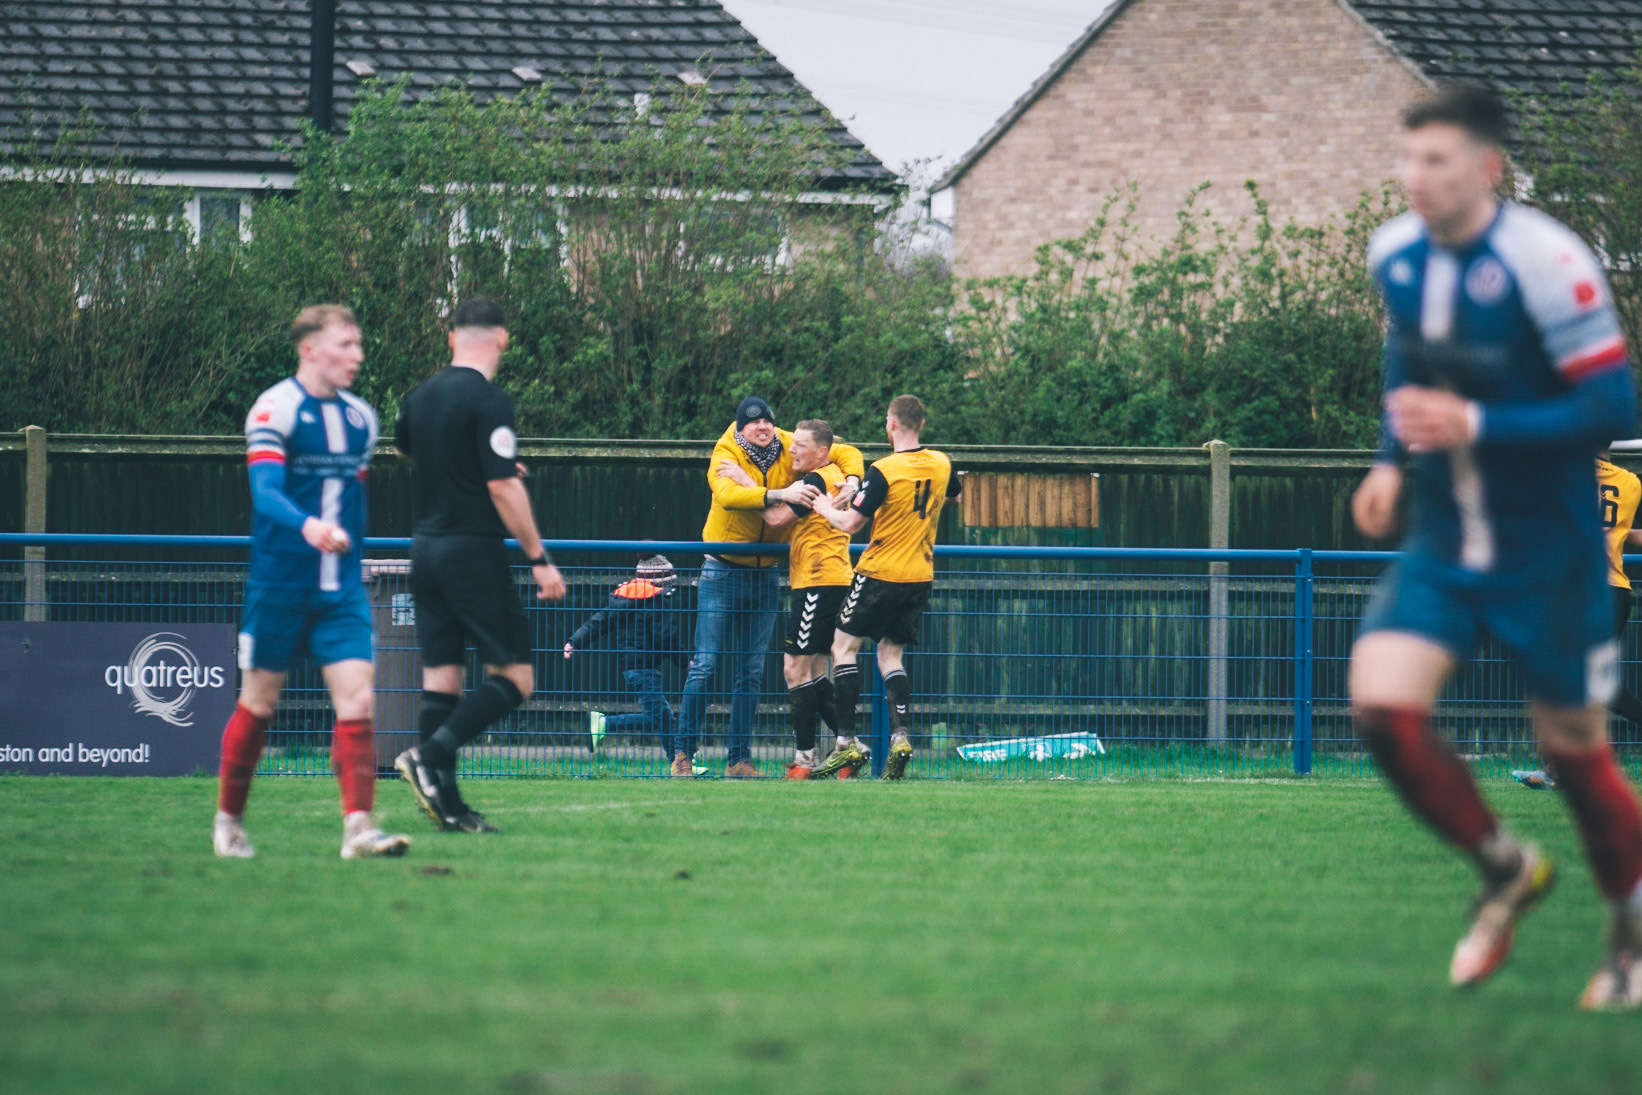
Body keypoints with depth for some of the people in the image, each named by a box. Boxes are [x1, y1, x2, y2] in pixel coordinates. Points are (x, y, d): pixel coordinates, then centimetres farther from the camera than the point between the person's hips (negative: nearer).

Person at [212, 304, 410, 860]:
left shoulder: (360, 417, 11)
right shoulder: (275, 409, -10)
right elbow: (265, 492, -22)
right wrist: (308, 526, -40)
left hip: (341, 588, 5)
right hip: (280, 582, -5)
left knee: (356, 697, -10)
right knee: (260, 701, 5)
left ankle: (358, 825, -16)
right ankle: (228, 820, 22)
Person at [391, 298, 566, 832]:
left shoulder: (421, 396, 10)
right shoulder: (489, 401, -13)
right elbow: (503, 489, -18)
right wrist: (539, 558, -12)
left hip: (426, 546, 8)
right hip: (473, 549, -8)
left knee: (440, 677, 6)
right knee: (514, 677, -3)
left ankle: (447, 803, 3)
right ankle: (431, 754, -20)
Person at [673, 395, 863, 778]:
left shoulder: (791, 449, -4)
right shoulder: (725, 455, -15)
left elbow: (846, 452, 6)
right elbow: (727, 493, -36)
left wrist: (851, 481, -16)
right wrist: (780, 494, -45)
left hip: (765, 573, 4)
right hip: (723, 571, -4)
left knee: (751, 671, 7)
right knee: (705, 663, -6)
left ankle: (739, 758, 13)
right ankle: (683, 753, 0)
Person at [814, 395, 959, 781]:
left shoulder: (884, 471, -16)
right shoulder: (941, 465, 3)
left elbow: (851, 523, -14)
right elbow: (955, 494, 26)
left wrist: (824, 509, 4)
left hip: (881, 572, -6)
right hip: (921, 574, 6)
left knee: (844, 645, 4)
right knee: (891, 654, 13)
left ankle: (847, 742, -3)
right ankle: (900, 736, -6)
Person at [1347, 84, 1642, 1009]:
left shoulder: (1543, 262, -21)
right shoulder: (1394, 255, -1)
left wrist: (1476, 426, -28)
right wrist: (1394, 458, 6)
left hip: (1549, 558, -5)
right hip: (1442, 549, 5)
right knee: (1382, 707, -13)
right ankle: (1507, 871, 12)